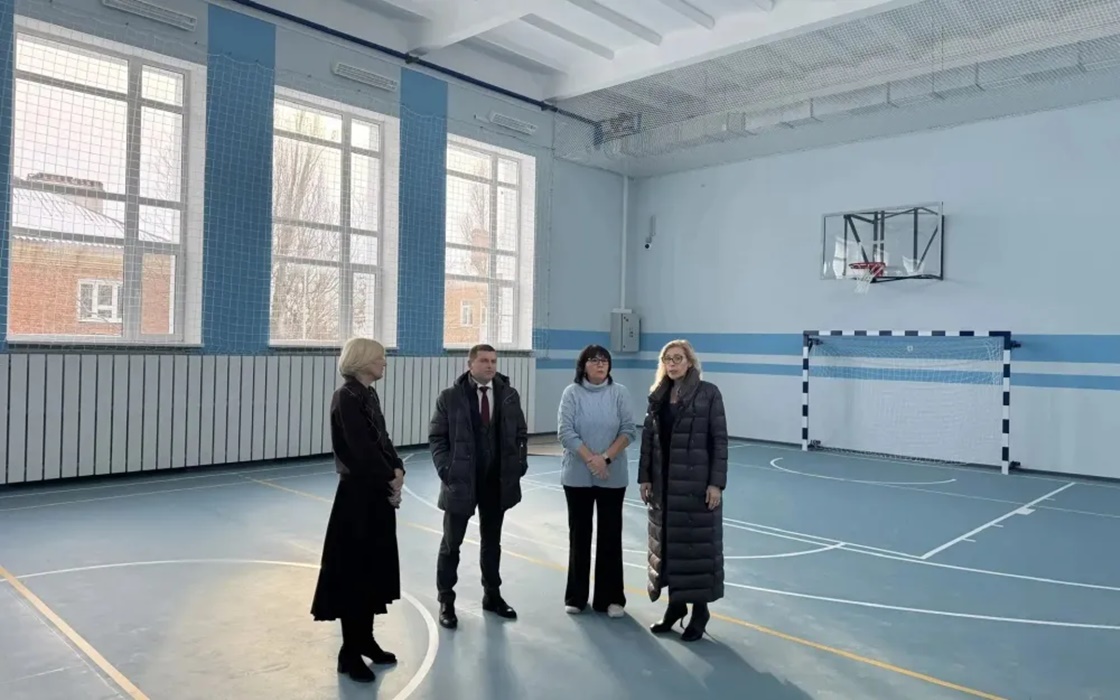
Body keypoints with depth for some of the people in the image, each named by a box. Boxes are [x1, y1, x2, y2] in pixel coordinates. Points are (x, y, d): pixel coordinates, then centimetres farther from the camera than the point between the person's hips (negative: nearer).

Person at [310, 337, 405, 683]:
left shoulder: (370, 394, 10)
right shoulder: (346, 397, -16)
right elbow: (362, 450, -20)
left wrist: (397, 471, -3)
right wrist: (390, 481, -11)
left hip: (379, 493, 9)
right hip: (358, 494, -9)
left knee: (375, 568, 16)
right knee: (354, 571, 1)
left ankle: (365, 638, 30)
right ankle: (349, 652, 14)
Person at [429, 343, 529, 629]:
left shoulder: (509, 395, 4)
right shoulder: (450, 396, -5)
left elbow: (521, 433, 10)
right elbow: (436, 437, -4)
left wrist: (519, 463, -3)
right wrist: (446, 469, -14)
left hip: (498, 482, 3)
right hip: (461, 481, -3)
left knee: (492, 542, 16)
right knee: (451, 543, 8)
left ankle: (492, 595, 31)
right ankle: (446, 601, 21)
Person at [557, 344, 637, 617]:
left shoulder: (619, 392, -2)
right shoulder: (572, 392, -4)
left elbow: (629, 431, -4)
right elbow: (565, 432, -9)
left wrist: (606, 457, -15)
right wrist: (590, 459, -17)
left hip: (613, 477, 0)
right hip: (578, 476, 0)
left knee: (611, 534, 6)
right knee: (579, 534, 10)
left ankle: (611, 597, 18)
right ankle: (576, 596, 23)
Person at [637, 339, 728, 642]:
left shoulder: (708, 393, -7)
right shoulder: (658, 395, 7)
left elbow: (719, 440, -9)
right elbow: (648, 438, 9)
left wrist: (716, 483, -13)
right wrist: (644, 477, 5)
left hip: (697, 483, -5)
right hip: (664, 483, 5)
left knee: (698, 544, 3)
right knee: (667, 543, 11)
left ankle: (700, 609, 18)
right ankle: (675, 604, 27)